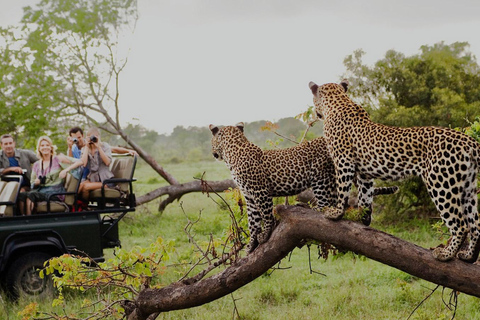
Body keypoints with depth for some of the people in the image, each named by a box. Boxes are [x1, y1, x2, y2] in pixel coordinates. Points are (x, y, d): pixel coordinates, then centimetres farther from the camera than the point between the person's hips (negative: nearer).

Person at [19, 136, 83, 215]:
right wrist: (36, 183, -2)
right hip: (40, 189, 4)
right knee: (21, 195, -28)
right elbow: (32, 184, 21)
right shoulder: (36, 165, 21)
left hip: (55, 192, -4)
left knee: (30, 195, -32)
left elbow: (80, 162, -1)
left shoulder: (58, 159, 7)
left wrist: (66, 170, -14)